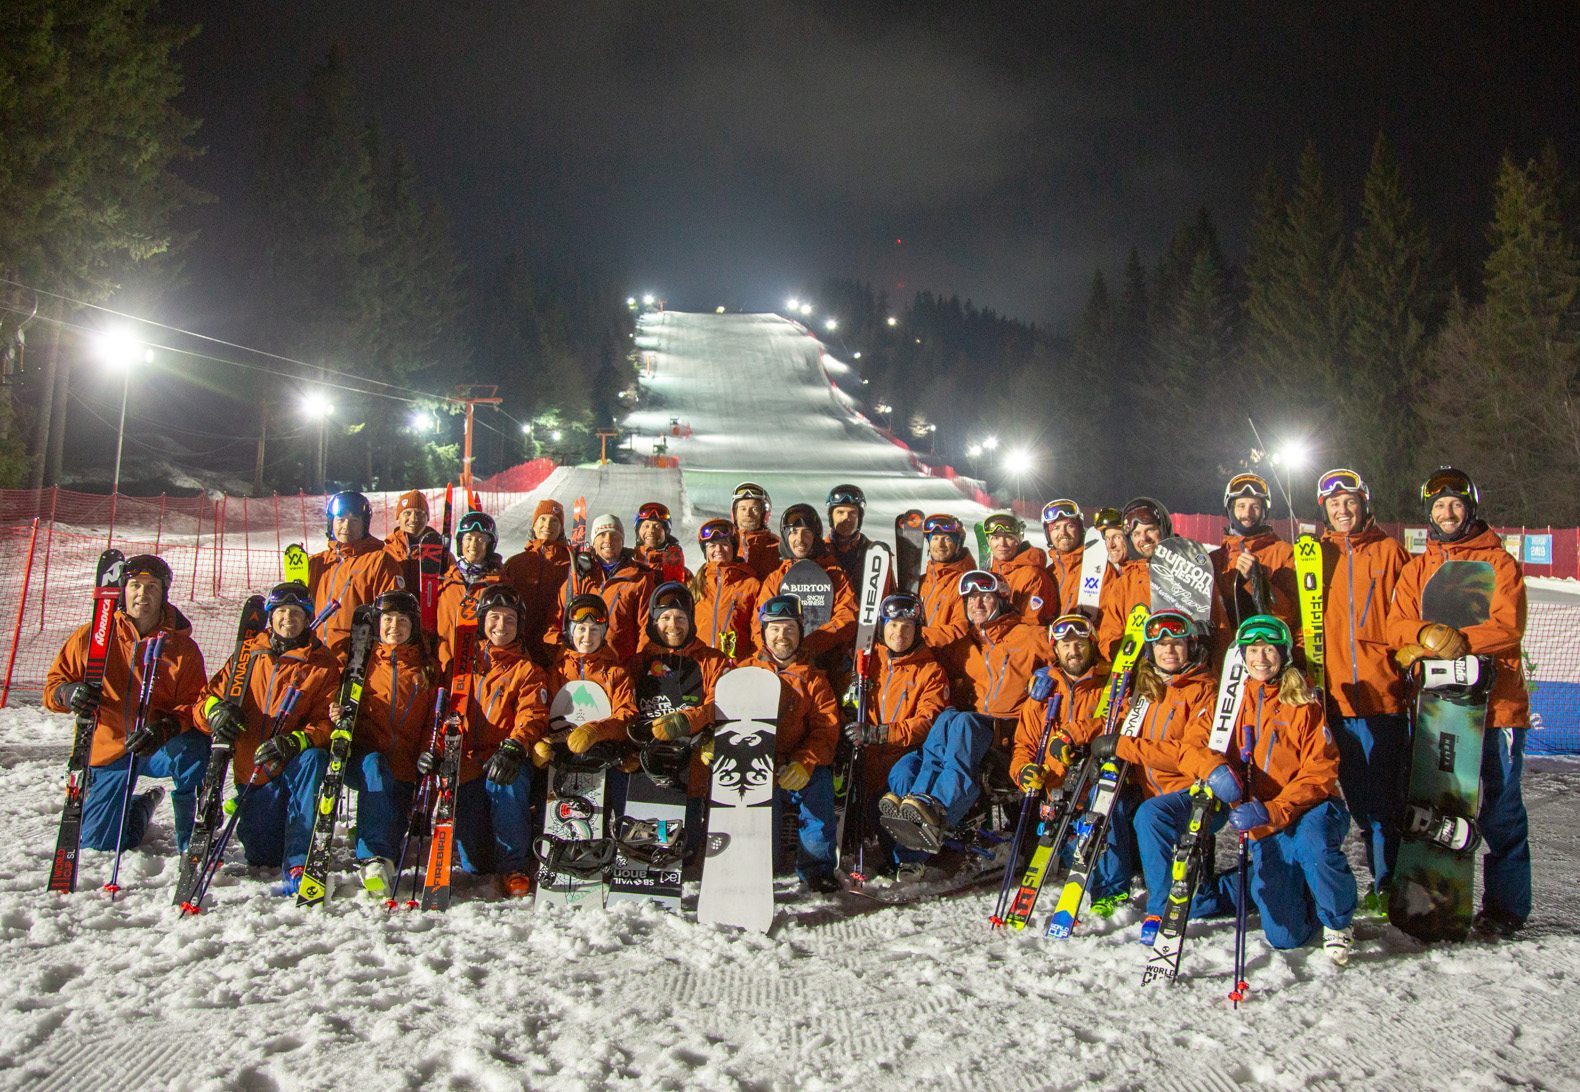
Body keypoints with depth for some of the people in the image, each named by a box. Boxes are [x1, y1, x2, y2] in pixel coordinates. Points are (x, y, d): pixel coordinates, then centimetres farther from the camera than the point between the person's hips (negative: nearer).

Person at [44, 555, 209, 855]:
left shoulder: (182, 647, -6)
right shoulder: (92, 636, -3)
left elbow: (194, 705, -10)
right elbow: (54, 682, 4)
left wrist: (165, 728, -32)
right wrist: (69, 693, -22)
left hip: (159, 749, -2)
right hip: (108, 751, 2)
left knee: (193, 742, -37)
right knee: (97, 843, -2)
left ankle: (192, 838, -18)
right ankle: (142, 807, 35)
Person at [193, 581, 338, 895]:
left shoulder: (322, 665, 1)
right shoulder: (248, 655, 10)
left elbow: (326, 723, -8)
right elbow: (207, 695, 13)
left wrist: (292, 743, -27)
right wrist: (214, 711, -12)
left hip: (294, 765, -3)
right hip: (251, 772, 3)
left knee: (314, 759, -39)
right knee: (263, 858, 2)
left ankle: (298, 864, -36)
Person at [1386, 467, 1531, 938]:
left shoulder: (1498, 561, 4)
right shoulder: (1416, 569, 15)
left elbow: (1508, 626, -8)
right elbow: (1397, 626, 4)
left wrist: (1459, 641, -20)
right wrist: (1430, 634, -16)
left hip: (1496, 699, -3)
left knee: (1501, 807, 0)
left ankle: (1505, 906, 9)